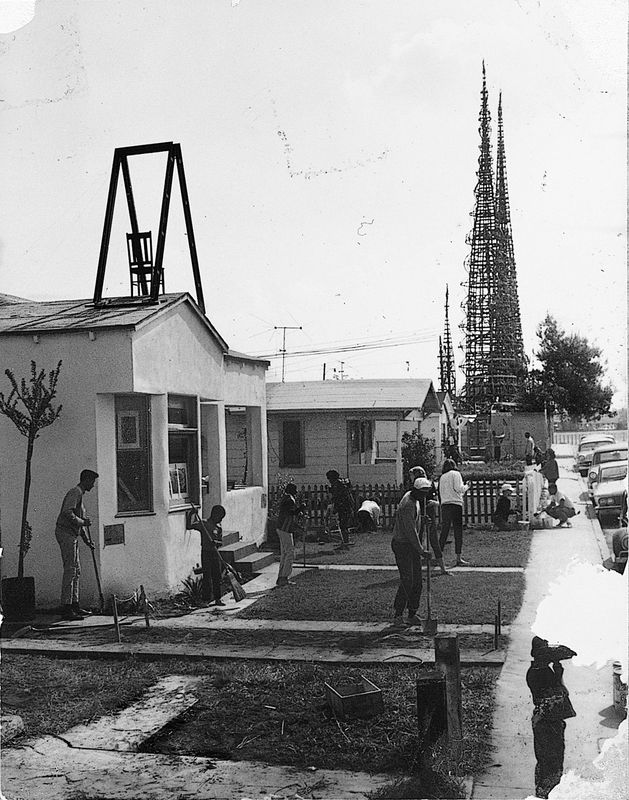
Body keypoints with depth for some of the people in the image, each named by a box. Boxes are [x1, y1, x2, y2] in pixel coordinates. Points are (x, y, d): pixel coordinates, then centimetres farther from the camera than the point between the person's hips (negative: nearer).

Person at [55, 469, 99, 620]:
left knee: (76, 571, 12)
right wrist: (83, 522, -14)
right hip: (65, 533, -11)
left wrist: (87, 540, 24)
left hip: (71, 535, 11)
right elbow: (67, 513, -26)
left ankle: (74, 605, 18)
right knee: (70, 570, -11)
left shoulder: (79, 494, 21)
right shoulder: (75, 493, -11)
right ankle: (66, 609, -12)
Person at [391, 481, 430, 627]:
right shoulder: (407, 505, -23)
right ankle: (397, 616, -4)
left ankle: (412, 615, 14)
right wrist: (421, 551, -20)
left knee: (417, 581, 7)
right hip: (402, 545, -9)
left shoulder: (413, 499, 8)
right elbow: (410, 531, -24)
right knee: (407, 581, -12)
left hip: (412, 545, 9)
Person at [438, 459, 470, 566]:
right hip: (455, 504, -6)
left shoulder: (442, 477, 17)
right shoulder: (455, 474, 1)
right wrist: (466, 487, 10)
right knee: (458, 532, -2)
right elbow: (458, 488, -11)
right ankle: (458, 559, -3)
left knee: (444, 532, 8)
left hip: (444, 505, 6)